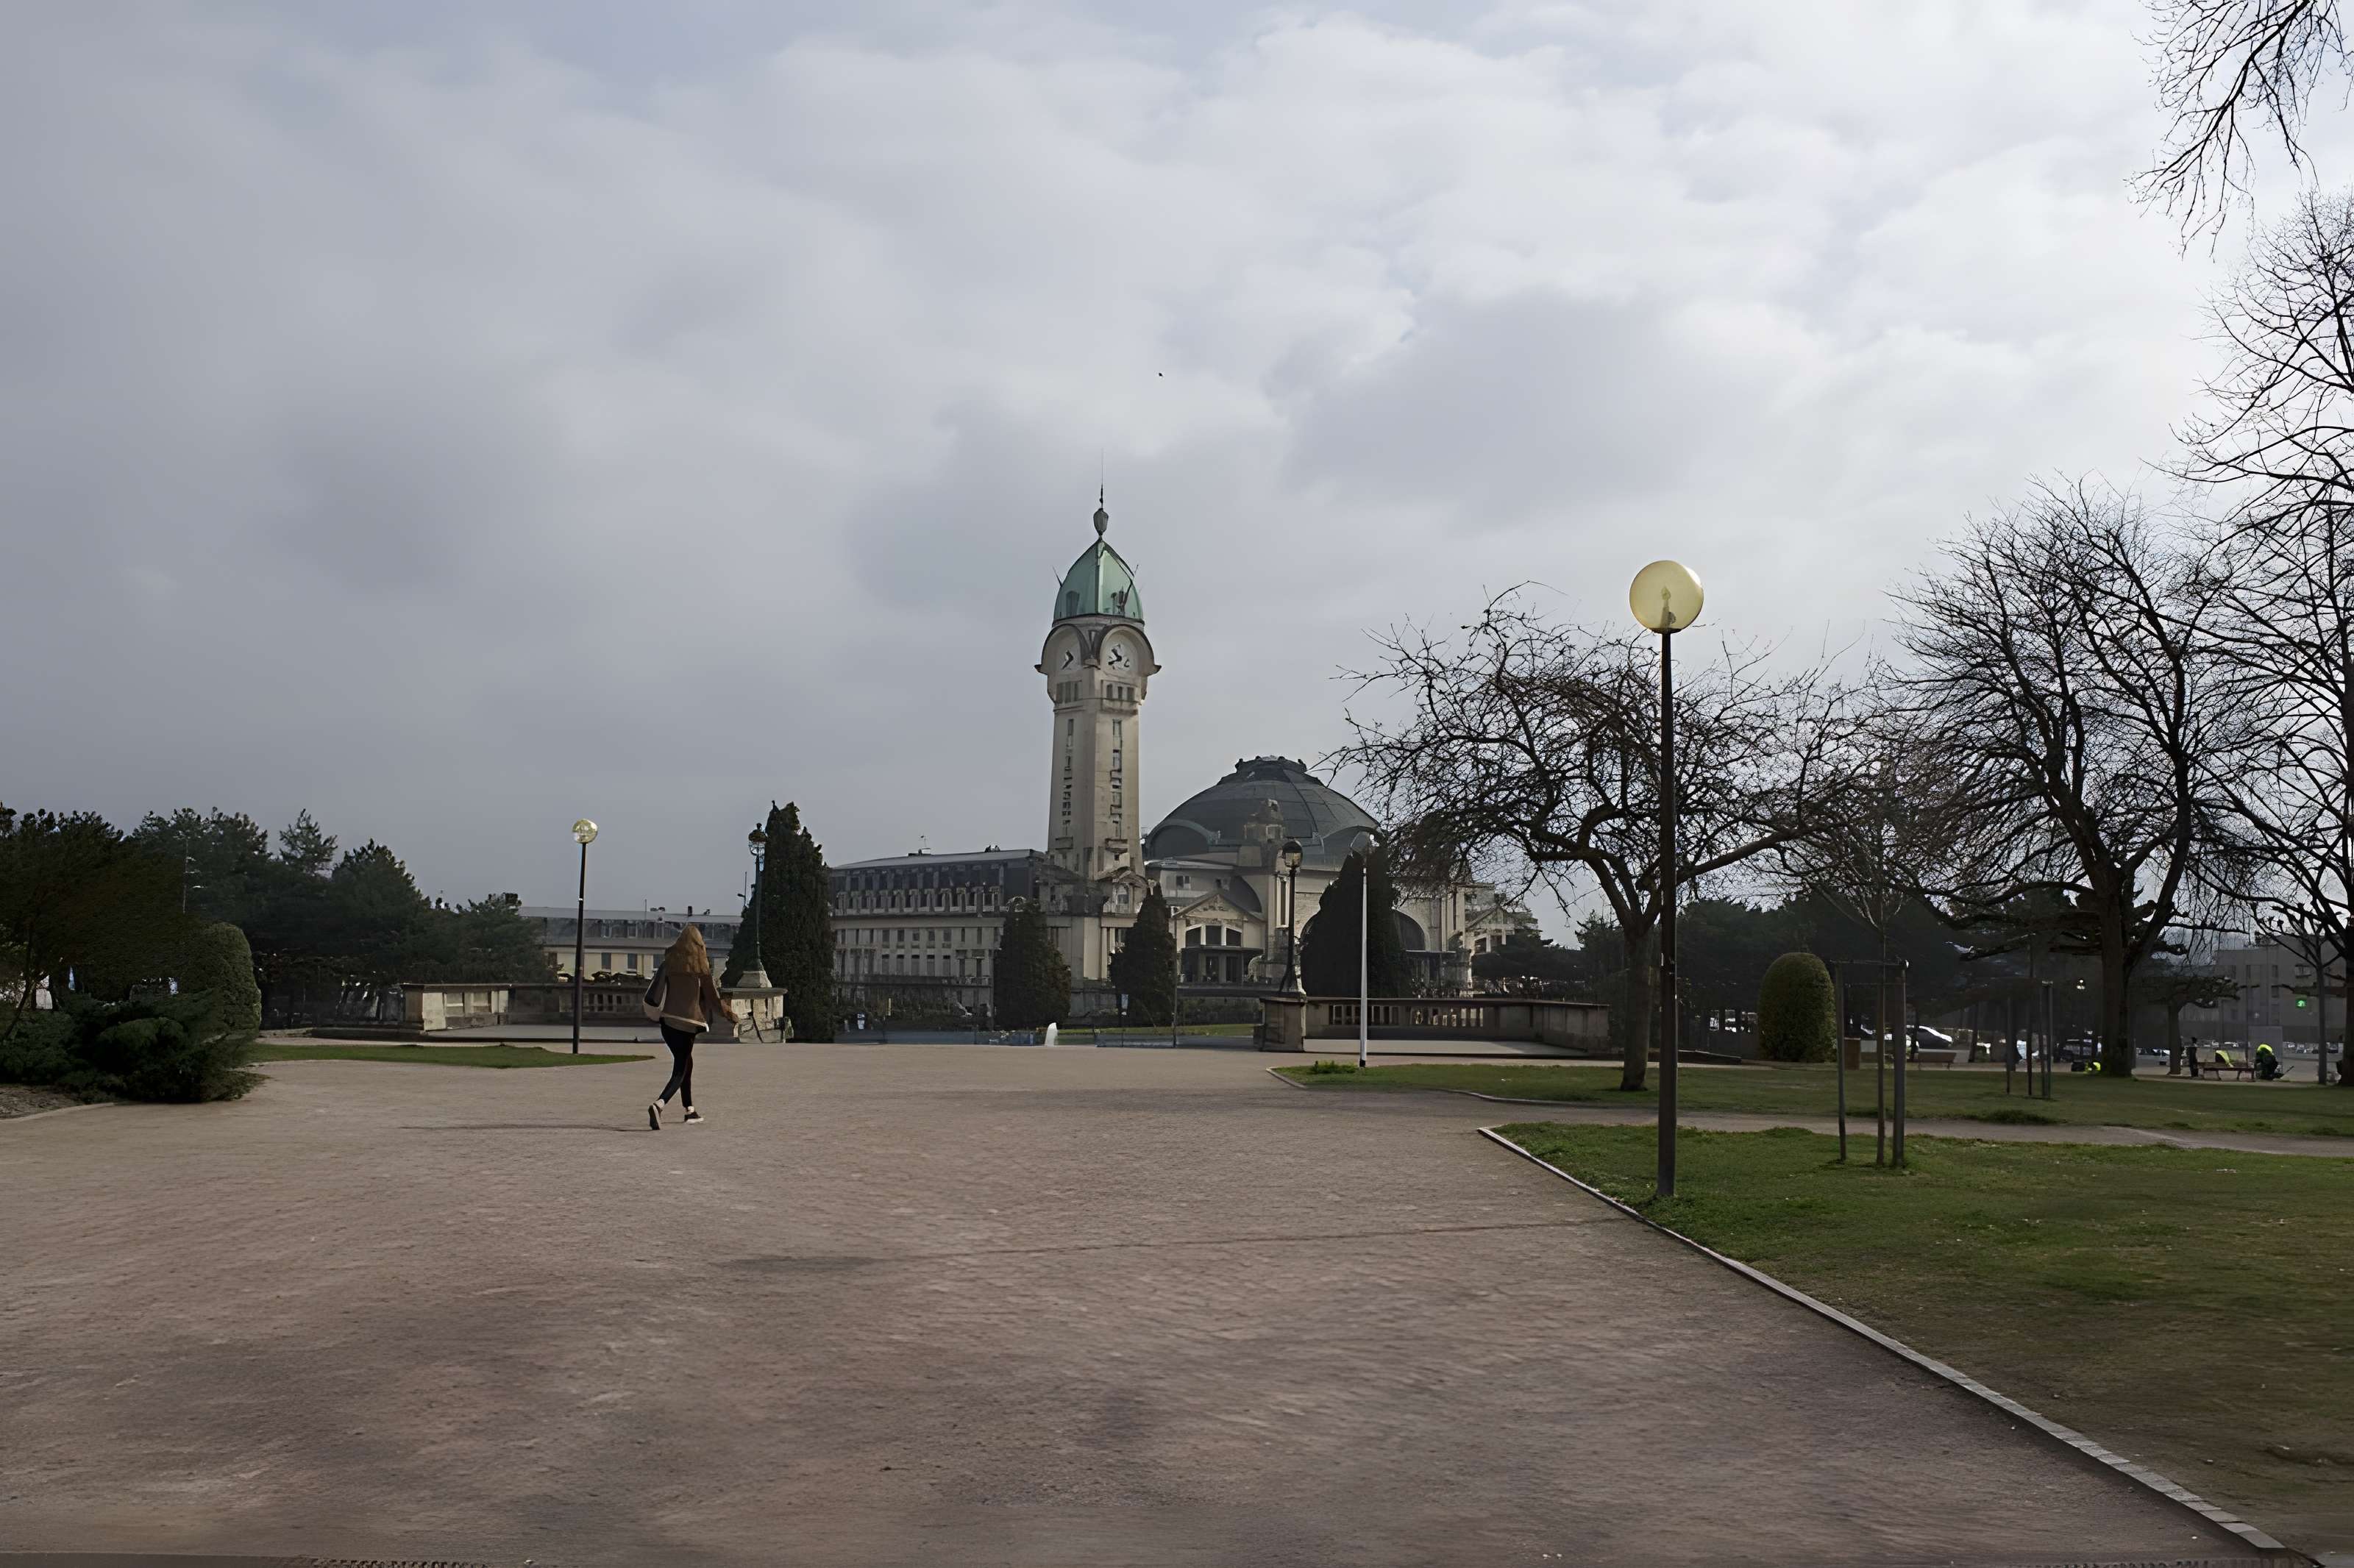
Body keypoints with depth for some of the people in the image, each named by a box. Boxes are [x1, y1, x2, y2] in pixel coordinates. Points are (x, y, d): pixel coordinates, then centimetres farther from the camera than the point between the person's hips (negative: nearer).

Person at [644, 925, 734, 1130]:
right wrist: (730, 1014, 10)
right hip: (687, 1022, -5)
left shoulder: (669, 962, 4)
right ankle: (658, 1105, -27)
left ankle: (690, 1110, 29)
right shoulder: (700, 966, -7)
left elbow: (655, 990, 0)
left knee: (686, 1062, 22)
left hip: (667, 1020, 5)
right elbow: (712, 997, -2)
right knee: (680, 1071, -3)